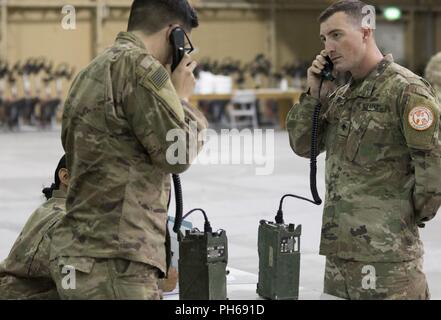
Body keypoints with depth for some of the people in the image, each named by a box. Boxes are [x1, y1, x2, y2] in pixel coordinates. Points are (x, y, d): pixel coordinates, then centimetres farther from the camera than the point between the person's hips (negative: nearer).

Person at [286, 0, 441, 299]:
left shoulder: (406, 89, -12)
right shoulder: (342, 95, 14)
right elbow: (303, 145, 14)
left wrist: (415, 214, -6)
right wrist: (315, 94, 2)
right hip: (340, 247, 8)